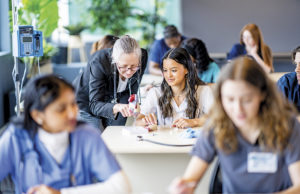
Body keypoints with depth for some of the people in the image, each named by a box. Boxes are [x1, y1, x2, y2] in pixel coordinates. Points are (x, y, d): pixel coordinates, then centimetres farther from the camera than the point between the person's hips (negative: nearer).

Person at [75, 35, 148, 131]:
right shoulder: (99, 61, -34)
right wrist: (116, 107, -56)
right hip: (88, 106, -3)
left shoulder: (143, 56, -24)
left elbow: (130, 94, -10)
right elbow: (94, 105, -37)